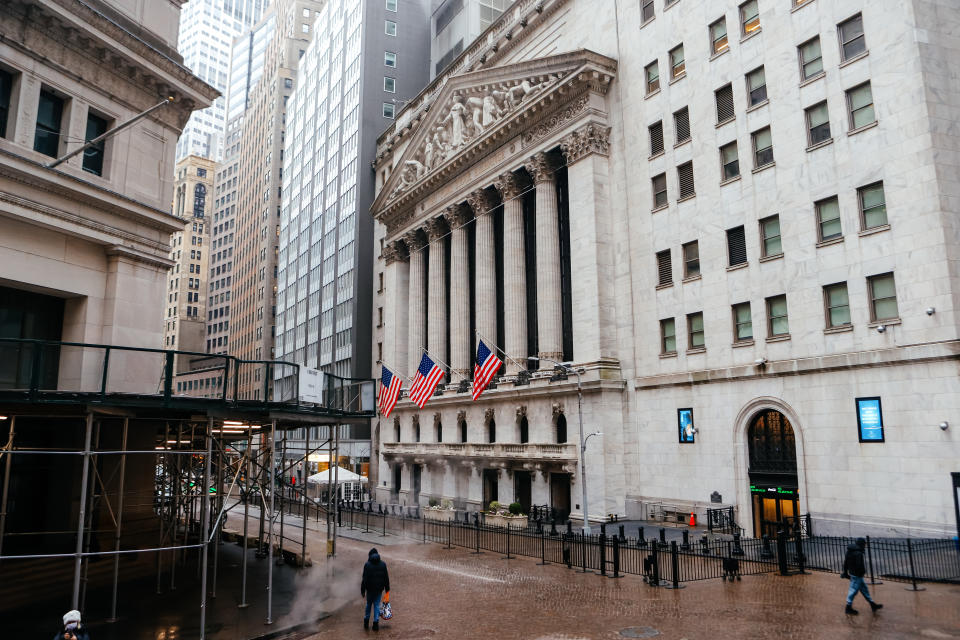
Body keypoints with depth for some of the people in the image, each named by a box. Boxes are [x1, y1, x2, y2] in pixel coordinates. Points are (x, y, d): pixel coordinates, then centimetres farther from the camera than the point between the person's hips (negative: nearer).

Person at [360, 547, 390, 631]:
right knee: (377, 605, 9)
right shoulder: (383, 564, -1)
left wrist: (362, 590, -4)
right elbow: (386, 577, 2)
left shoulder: (367, 565, -10)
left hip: (370, 589, -1)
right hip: (379, 589, 1)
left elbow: (364, 579, -10)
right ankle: (376, 623, 4)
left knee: (368, 604, 16)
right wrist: (387, 588, 10)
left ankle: (366, 622, 22)